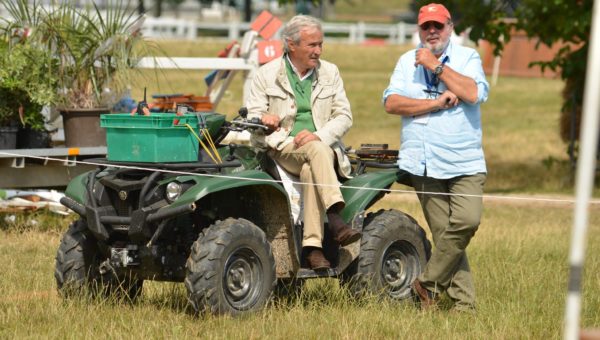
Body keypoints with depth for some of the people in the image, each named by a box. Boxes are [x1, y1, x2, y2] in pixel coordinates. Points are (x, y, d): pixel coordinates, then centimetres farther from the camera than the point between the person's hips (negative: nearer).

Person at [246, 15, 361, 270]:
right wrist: (263, 120, -23)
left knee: (310, 171, -34)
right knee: (317, 152, -36)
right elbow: (252, 116, 1)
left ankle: (312, 245, -41)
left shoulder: (330, 72, 11)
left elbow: (344, 116, 5)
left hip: (323, 145, 2)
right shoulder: (267, 74, 5)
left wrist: (319, 135, -14)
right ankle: (335, 218, -47)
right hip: (283, 148, -2)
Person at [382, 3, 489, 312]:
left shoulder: (467, 58, 7)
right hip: (424, 164, 2)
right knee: (442, 232, -2)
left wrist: (437, 66, -10)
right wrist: (436, 103, -10)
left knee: (467, 220, -21)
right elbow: (391, 103, -1)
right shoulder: (407, 61, 14)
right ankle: (463, 302, 1)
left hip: (464, 161, -2)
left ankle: (428, 283, -7)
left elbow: (474, 94, -12)